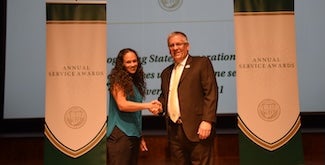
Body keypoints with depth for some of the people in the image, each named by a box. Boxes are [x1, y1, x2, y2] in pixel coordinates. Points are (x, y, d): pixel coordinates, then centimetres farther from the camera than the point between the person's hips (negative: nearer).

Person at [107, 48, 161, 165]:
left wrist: (140, 137, 15)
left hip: (134, 134, 7)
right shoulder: (118, 81, -4)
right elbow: (122, 105, -17)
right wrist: (147, 105, -24)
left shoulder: (136, 82, 15)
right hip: (120, 134, -7)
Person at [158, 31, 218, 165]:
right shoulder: (166, 72, 21)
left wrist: (207, 121, -17)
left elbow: (211, 93, -7)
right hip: (174, 131, 6)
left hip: (197, 129, -6)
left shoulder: (202, 63, 2)